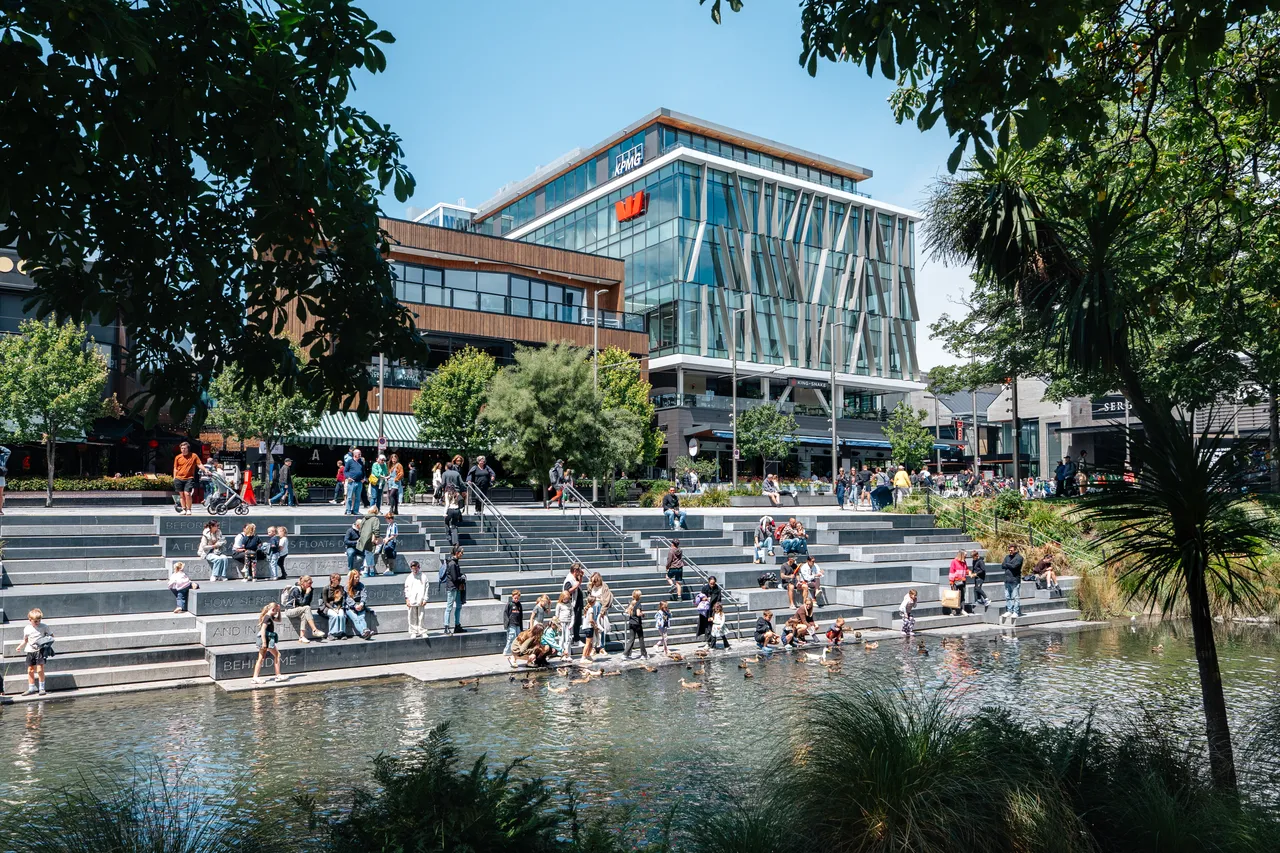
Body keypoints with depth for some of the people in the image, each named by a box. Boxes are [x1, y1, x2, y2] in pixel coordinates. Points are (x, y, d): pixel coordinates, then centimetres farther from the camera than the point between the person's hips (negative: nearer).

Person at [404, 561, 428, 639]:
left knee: (421, 617, -1)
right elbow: (406, 589, 10)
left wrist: (425, 599, -1)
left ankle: (422, 632, 6)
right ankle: (413, 632, 8)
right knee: (412, 618, 1)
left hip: (420, 601, -1)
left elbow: (426, 589, 6)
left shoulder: (423, 577, 6)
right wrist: (407, 599, 0)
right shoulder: (409, 578, 9)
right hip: (411, 601, 1)